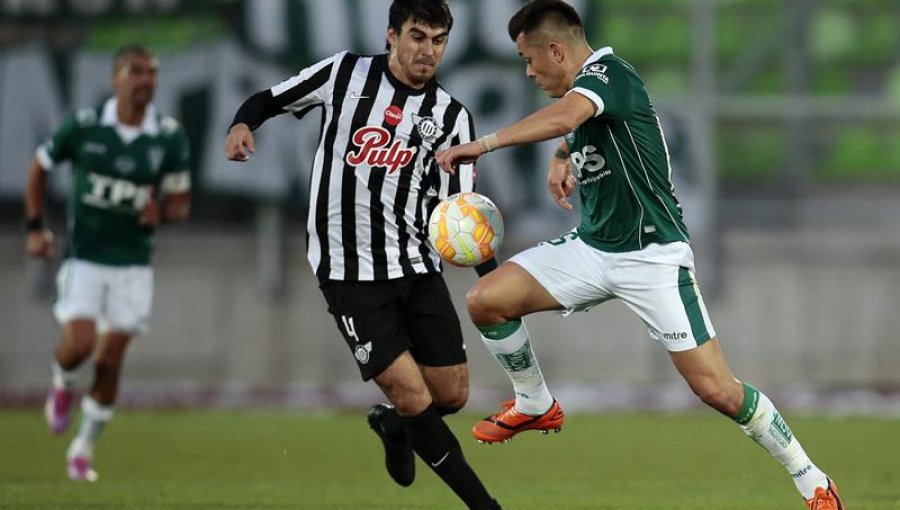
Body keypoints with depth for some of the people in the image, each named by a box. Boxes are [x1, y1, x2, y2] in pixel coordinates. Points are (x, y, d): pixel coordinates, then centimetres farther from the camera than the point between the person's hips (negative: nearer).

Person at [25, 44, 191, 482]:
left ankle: (84, 449, 17)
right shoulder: (83, 126, -8)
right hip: (84, 257, -2)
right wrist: (35, 227, 1)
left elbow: (181, 203, 5)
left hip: (133, 263, 2)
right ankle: (62, 383, 19)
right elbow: (39, 167, 8)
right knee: (79, 343, -18)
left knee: (111, 359, 1)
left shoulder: (170, 137, -4)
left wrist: (161, 211, -18)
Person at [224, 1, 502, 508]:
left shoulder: (452, 116, 2)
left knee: (452, 395, 4)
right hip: (350, 276, -3)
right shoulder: (345, 73, -2)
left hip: (418, 267, 3)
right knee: (412, 397, -10)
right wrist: (242, 124, -15)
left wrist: (492, 275, -16)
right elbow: (270, 99, 8)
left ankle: (395, 427, 39)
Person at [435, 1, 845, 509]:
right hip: (591, 248, 8)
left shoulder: (607, 71, -18)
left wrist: (485, 143, -40)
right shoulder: (583, 86, 9)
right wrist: (562, 159, 10)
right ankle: (534, 404, 16)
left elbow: (565, 116, -40)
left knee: (716, 388, -12)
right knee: (485, 300, -8)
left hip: (652, 254, -8)